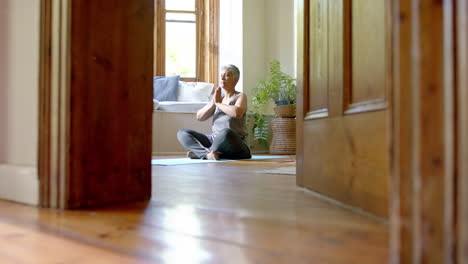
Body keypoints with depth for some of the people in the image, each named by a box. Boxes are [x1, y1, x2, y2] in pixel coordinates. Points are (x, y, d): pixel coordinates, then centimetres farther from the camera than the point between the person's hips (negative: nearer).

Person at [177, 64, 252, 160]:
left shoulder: (240, 96, 3)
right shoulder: (218, 98, 18)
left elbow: (237, 113, -22)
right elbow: (199, 117, 10)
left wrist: (219, 103, -8)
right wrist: (213, 102, -4)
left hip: (234, 143, -6)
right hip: (214, 139, 6)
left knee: (226, 132, -41)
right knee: (182, 133, -7)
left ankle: (199, 152, -18)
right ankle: (207, 154, -30)